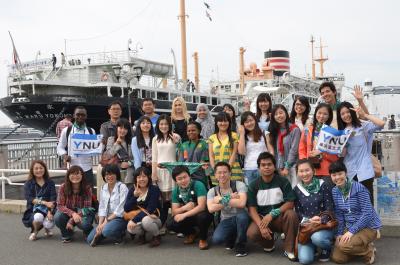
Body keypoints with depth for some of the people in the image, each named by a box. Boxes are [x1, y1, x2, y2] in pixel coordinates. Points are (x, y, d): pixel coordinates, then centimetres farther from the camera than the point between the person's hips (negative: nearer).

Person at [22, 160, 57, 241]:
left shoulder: (50, 183, 6)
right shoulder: (28, 184, 4)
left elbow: (53, 199, -3)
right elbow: (29, 198, -11)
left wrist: (50, 211, -22)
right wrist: (44, 203, -25)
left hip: (48, 210, 1)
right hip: (33, 211, -1)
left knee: (49, 224, -29)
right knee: (38, 217, -36)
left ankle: (47, 229, 13)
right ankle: (34, 231, 0)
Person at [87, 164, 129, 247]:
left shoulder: (122, 187, -10)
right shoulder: (103, 188, 9)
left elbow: (120, 210, -15)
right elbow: (102, 208, 5)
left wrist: (106, 221, -17)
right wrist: (100, 224, -9)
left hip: (119, 218, -5)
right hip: (106, 219, 5)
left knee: (107, 230, -35)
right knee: (90, 239, -10)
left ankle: (120, 235, -5)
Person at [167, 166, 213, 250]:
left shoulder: (198, 185, -19)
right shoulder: (176, 191, -4)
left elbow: (201, 206, -26)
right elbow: (174, 212, -4)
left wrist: (184, 215, -29)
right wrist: (184, 208, -25)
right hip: (188, 217, 5)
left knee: (202, 217, -38)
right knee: (170, 224, -18)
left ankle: (203, 239, -6)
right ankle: (191, 233, 13)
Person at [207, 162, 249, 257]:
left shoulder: (239, 185, -13)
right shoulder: (212, 191, -4)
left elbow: (242, 203, -30)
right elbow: (211, 209, -22)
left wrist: (221, 200, -22)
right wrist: (230, 198, -23)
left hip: (240, 219, -2)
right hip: (226, 221, 2)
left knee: (242, 215, -38)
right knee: (216, 239, -27)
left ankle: (240, 245, -12)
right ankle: (231, 237, 12)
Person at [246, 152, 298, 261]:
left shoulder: (283, 181, -6)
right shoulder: (253, 185, -4)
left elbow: (290, 203, -12)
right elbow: (252, 209, -8)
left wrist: (272, 214, -25)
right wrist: (261, 226, -25)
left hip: (280, 217, 0)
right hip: (262, 218, 1)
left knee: (291, 214, -33)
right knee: (251, 233, -29)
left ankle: (289, 249, -15)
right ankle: (269, 244, 8)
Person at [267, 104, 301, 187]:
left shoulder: (294, 129, -3)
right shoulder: (274, 131, 13)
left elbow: (294, 150, -7)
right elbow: (275, 151, 8)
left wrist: (287, 168, -8)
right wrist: (280, 168, -1)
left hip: (292, 166, -4)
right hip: (280, 168, 4)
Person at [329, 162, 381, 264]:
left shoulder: (358, 188, -19)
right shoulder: (335, 191, 1)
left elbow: (367, 213, -21)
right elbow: (339, 215, 6)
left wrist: (352, 231, -24)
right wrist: (339, 233, -4)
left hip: (368, 226, -6)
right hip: (349, 228, 6)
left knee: (344, 245, -30)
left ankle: (369, 251, 0)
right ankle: (361, 247, 19)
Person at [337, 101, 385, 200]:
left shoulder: (363, 126, 1)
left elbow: (381, 123, -17)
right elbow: (342, 154, 12)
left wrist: (364, 115, -11)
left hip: (364, 171, -4)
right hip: (348, 172, 4)